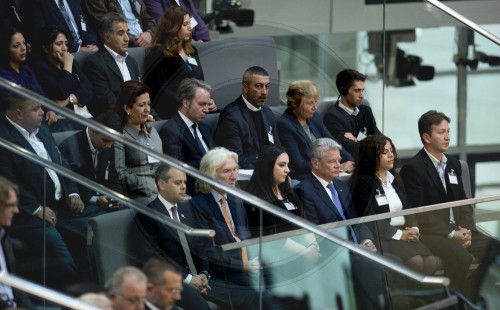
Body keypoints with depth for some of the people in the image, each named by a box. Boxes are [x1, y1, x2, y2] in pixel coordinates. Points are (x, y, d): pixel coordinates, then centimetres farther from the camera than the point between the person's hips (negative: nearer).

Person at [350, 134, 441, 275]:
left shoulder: (395, 179, 19)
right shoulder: (364, 182, -2)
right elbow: (369, 218, -10)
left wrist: (414, 229, -5)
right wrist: (398, 234, -15)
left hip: (404, 233, 6)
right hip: (382, 237, -6)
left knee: (432, 261, -21)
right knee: (416, 262, -30)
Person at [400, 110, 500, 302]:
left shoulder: (453, 164, 18)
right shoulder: (413, 168, -6)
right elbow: (417, 213, -12)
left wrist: (465, 229, -3)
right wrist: (451, 235, -17)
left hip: (457, 229, 7)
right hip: (430, 232, -7)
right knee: (462, 258, -33)